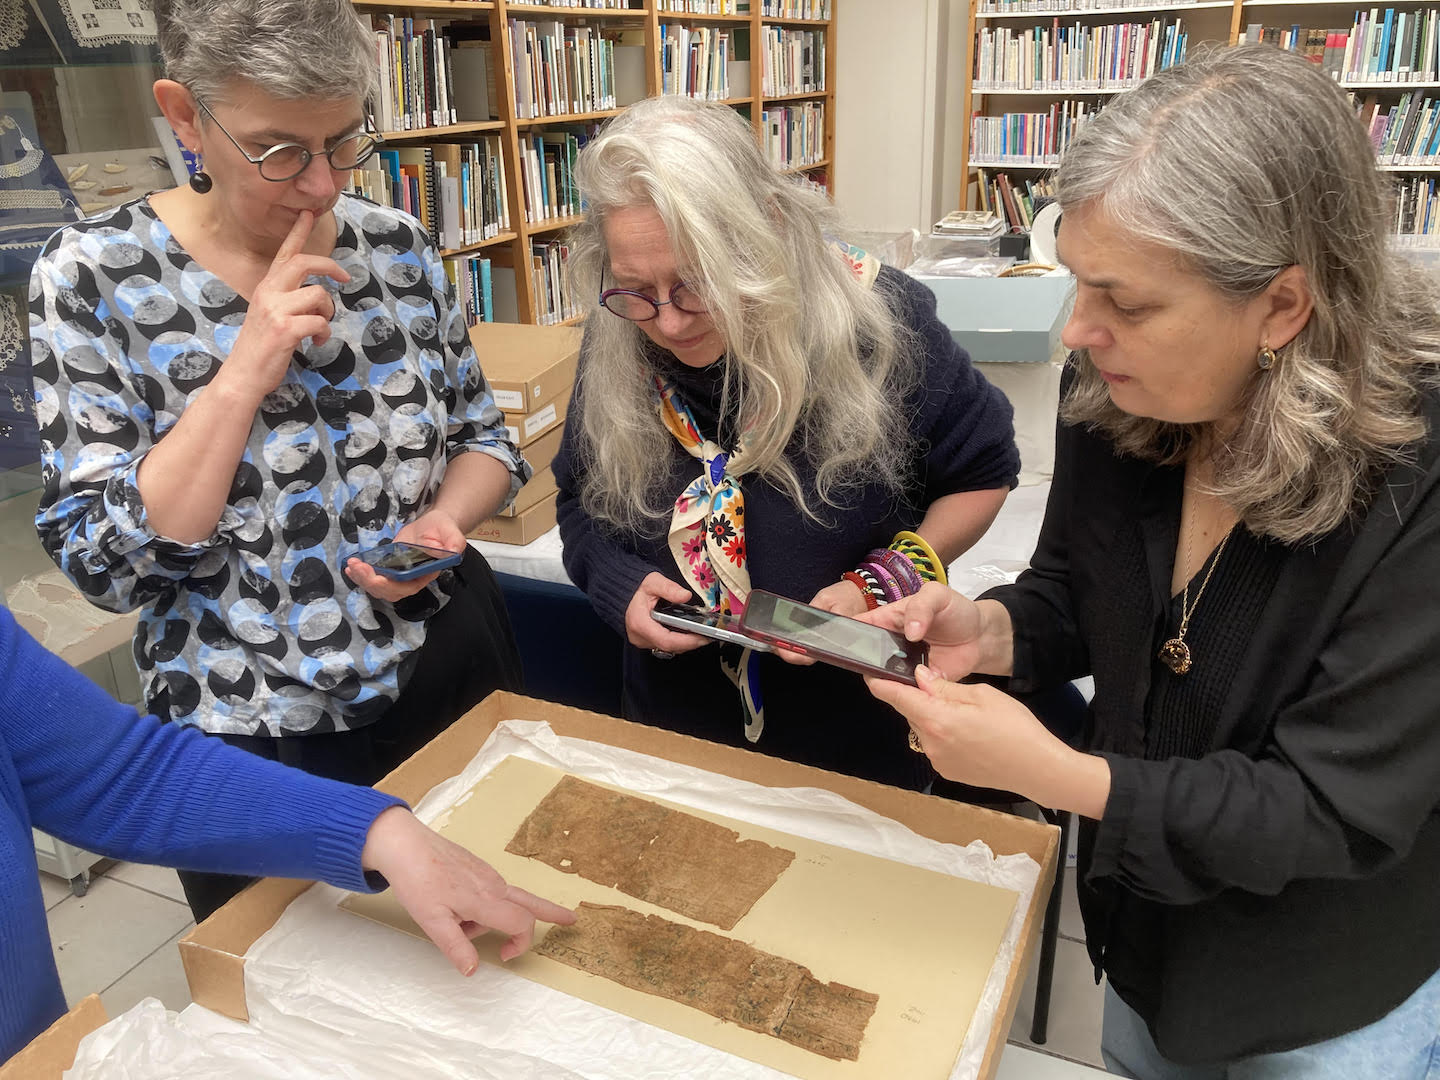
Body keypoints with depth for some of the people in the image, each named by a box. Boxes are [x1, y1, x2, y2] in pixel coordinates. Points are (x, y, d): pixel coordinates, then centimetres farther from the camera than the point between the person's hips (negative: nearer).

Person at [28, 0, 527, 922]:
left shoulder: (400, 247, -4)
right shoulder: (94, 276, -12)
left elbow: (484, 438, 6)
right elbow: (105, 565, -16)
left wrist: (445, 519, -15)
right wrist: (244, 372, -24)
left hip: (453, 672, 3)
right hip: (253, 736, -2)